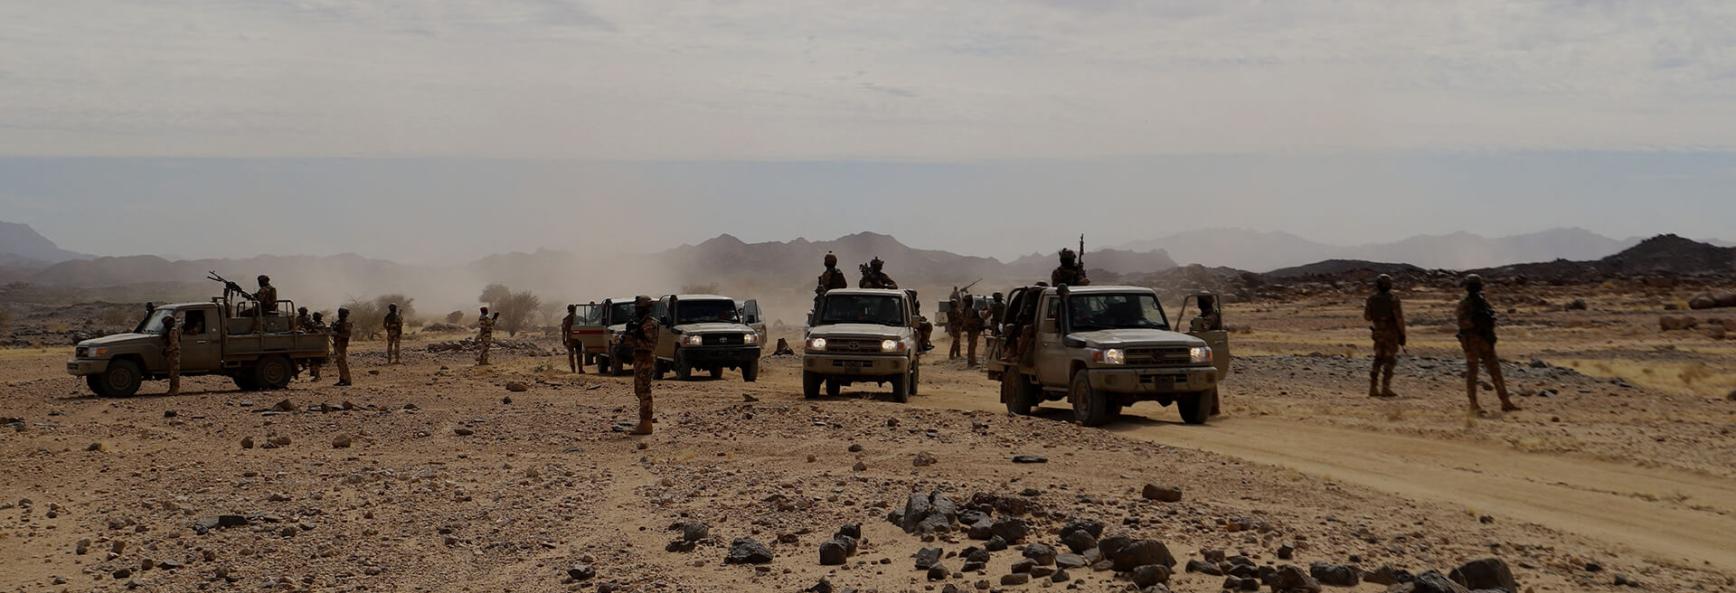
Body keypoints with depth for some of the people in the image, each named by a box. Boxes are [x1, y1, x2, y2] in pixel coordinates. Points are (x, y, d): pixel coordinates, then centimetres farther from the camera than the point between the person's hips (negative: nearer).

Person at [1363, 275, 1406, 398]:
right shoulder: (1393, 298, -12)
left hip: (1378, 332, 4)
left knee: (1378, 360, 13)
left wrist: (1365, 308, 26)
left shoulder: (1372, 299, 0)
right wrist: (1402, 334, -8)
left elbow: (1367, 317, 5)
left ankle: (1373, 389, 8)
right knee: (1389, 360, -1)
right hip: (1392, 333, -4)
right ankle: (1385, 389, -8)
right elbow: (1399, 318, -15)